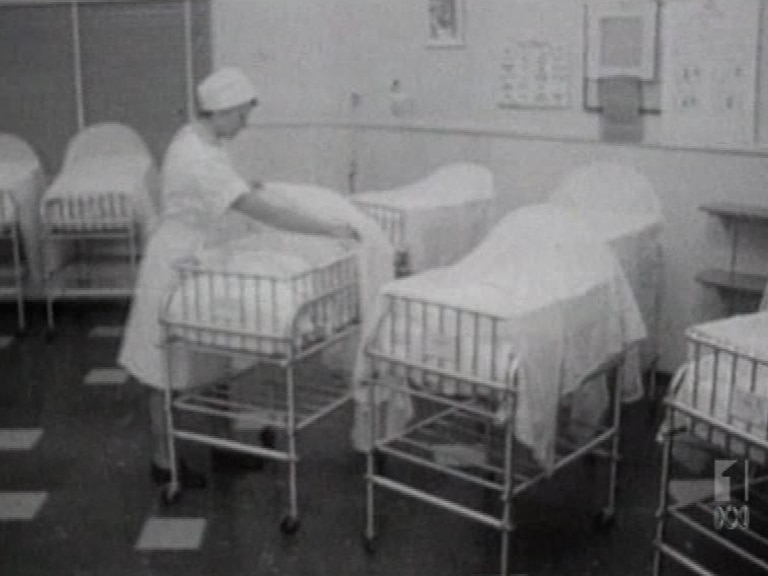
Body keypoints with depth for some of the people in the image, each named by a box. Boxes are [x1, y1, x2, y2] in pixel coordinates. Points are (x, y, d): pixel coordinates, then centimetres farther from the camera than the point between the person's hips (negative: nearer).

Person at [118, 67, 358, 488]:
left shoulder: (195, 138, 2)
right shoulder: (200, 159, -28)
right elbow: (263, 214, -33)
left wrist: (247, 188, 9)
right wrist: (330, 230, -32)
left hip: (197, 260, 10)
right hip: (176, 266, -9)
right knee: (167, 368, 4)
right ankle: (163, 461, 18)